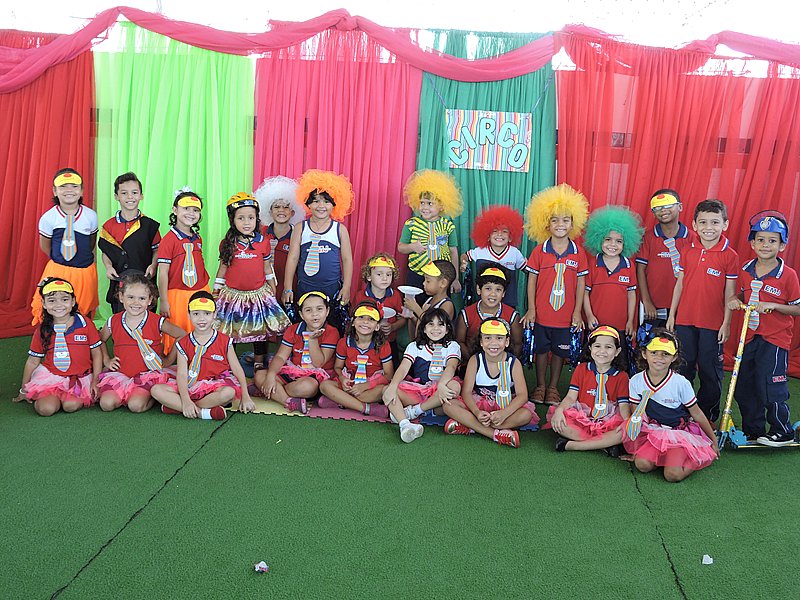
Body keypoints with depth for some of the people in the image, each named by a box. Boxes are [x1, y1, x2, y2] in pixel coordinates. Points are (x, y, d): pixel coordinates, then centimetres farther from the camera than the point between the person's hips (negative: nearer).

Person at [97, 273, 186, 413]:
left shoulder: (157, 322, -8)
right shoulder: (114, 322, 2)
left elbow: (182, 335, 1)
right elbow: (100, 341, 22)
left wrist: (168, 360, 1)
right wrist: (106, 360, 10)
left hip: (147, 374, -3)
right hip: (120, 374, 3)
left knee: (136, 405, -26)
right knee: (107, 403, -20)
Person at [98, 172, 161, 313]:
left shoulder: (149, 225, 0)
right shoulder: (109, 226, 4)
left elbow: (157, 250, 6)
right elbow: (104, 252, 12)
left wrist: (153, 265, -12)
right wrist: (108, 266, -6)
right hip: (118, 282, 2)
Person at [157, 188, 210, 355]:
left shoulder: (197, 238, 10)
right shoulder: (169, 239, -10)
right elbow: (163, 272, -11)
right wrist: (163, 301, -12)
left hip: (200, 292, 6)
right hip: (177, 295, -6)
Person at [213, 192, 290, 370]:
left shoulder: (263, 242, -2)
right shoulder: (227, 244, -4)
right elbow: (223, 267, 6)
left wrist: (272, 290, 11)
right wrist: (216, 291, 10)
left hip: (258, 294, 1)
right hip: (232, 294, 0)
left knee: (260, 332, 8)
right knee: (229, 333, 6)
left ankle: (259, 364, 23)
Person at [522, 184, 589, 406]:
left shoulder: (579, 253, -2)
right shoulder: (539, 251, -5)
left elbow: (581, 283, 2)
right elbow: (532, 280, -1)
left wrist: (577, 312, -1)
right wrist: (531, 309, -4)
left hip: (566, 315, 1)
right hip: (542, 313, -1)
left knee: (560, 352, 12)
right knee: (541, 349, 11)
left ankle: (553, 387, 28)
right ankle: (540, 386, 28)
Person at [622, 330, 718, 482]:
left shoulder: (681, 383, -14)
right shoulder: (636, 381, -7)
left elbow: (697, 414, -1)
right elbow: (635, 414, 2)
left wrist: (713, 441, 8)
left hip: (680, 432, -2)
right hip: (654, 432, 3)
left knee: (673, 475, -23)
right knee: (642, 464, -24)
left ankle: (698, 456, 5)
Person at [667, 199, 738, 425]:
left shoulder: (730, 255, -7)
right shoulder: (688, 251, 3)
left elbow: (730, 292, -4)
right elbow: (680, 284, 8)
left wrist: (726, 323, -6)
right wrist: (671, 315, 7)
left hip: (713, 323, -3)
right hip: (685, 320, 3)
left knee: (710, 370, 7)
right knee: (684, 367, 12)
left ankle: (709, 415, 22)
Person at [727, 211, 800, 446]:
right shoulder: (745, 271, 3)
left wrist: (773, 306, -21)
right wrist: (735, 301, -6)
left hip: (775, 339, -6)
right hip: (751, 337, 6)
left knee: (770, 388, -4)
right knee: (743, 388, 11)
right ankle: (752, 430, 28)